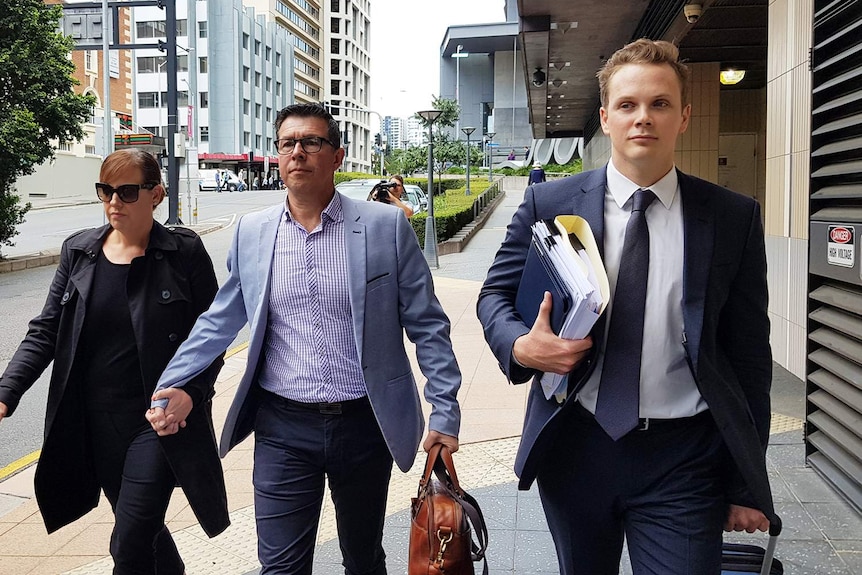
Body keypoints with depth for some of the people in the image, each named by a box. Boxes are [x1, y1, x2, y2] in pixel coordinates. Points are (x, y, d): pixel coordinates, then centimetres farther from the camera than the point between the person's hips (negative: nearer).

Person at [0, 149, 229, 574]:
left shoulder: (185, 252, -8)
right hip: (96, 422, 5)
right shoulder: (78, 251, 3)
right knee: (143, 532, 20)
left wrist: (190, 394, -21)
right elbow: (45, 332, 4)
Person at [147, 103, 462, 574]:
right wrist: (171, 386, 2)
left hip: (364, 425, -1)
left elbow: (426, 324, -3)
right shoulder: (252, 232, 2)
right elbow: (219, 321, 10)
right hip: (282, 428, 1)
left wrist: (445, 411, -6)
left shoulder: (386, 226, -5)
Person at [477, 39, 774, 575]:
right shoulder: (549, 203, -1)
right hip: (574, 447, 2)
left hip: (683, 458, -1)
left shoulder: (734, 217, -1)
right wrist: (520, 345, -16)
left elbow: (749, 355, 1)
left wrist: (747, 485, 1)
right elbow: (496, 294, 8)